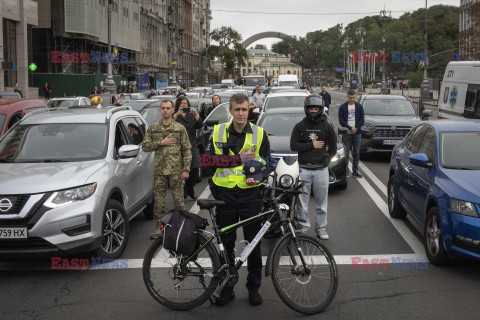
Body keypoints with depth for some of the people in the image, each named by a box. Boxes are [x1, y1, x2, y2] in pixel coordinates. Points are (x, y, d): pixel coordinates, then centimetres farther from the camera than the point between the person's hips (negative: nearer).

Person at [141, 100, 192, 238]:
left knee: (178, 199, 0)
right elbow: (145, 146, 5)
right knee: (158, 200, 4)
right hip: (159, 170, 2)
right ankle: (160, 227, 13)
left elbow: (187, 149, 1)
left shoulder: (180, 128, 3)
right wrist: (161, 143, -9)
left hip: (176, 170, -2)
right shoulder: (153, 128, 9)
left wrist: (186, 169, -6)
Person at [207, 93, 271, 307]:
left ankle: (254, 287, 18)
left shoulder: (259, 134, 3)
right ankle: (226, 287, 20)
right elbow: (211, 159, -6)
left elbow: (266, 163, 7)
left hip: (250, 194, -1)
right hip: (225, 194, 1)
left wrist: (257, 178, -14)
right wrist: (239, 158, -16)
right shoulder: (219, 132, 4)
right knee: (226, 242, 8)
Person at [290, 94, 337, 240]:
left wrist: (327, 157, -6)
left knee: (321, 202, 6)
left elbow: (333, 148, 9)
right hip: (303, 169, 0)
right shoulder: (300, 126, 6)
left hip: (321, 169, 0)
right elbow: (293, 145, -2)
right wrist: (311, 145, -9)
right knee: (302, 201, 2)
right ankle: (303, 227, 12)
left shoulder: (327, 127, 6)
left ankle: (321, 228, 17)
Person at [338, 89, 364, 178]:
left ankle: (355, 170, 10)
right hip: (346, 134, -2)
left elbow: (362, 120, 4)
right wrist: (350, 128, -14)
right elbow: (341, 120, -5)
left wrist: (356, 128, -10)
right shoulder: (342, 107, 2)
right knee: (346, 152, -3)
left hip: (357, 134, 2)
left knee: (356, 152, 5)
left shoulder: (359, 107, 8)